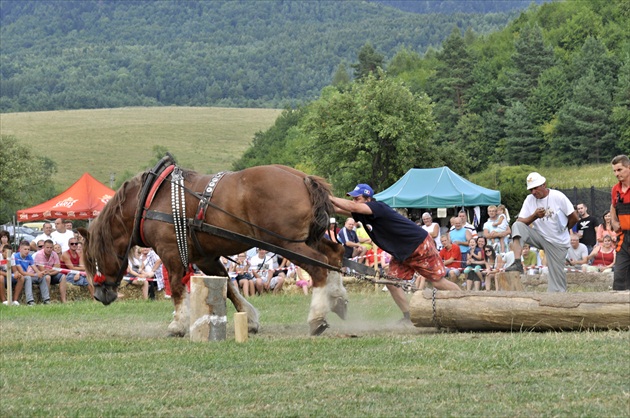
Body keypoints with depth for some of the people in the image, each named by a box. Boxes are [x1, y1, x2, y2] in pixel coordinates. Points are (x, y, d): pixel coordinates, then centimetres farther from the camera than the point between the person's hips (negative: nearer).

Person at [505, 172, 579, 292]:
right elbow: (520, 221, -7)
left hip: (557, 242, -3)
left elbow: (574, 217, -6)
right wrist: (534, 216, -25)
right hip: (539, 236, 3)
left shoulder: (558, 197, -10)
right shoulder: (529, 200, 0)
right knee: (517, 226, -21)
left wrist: (563, 230, 9)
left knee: (557, 275, -5)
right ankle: (517, 263, -33)